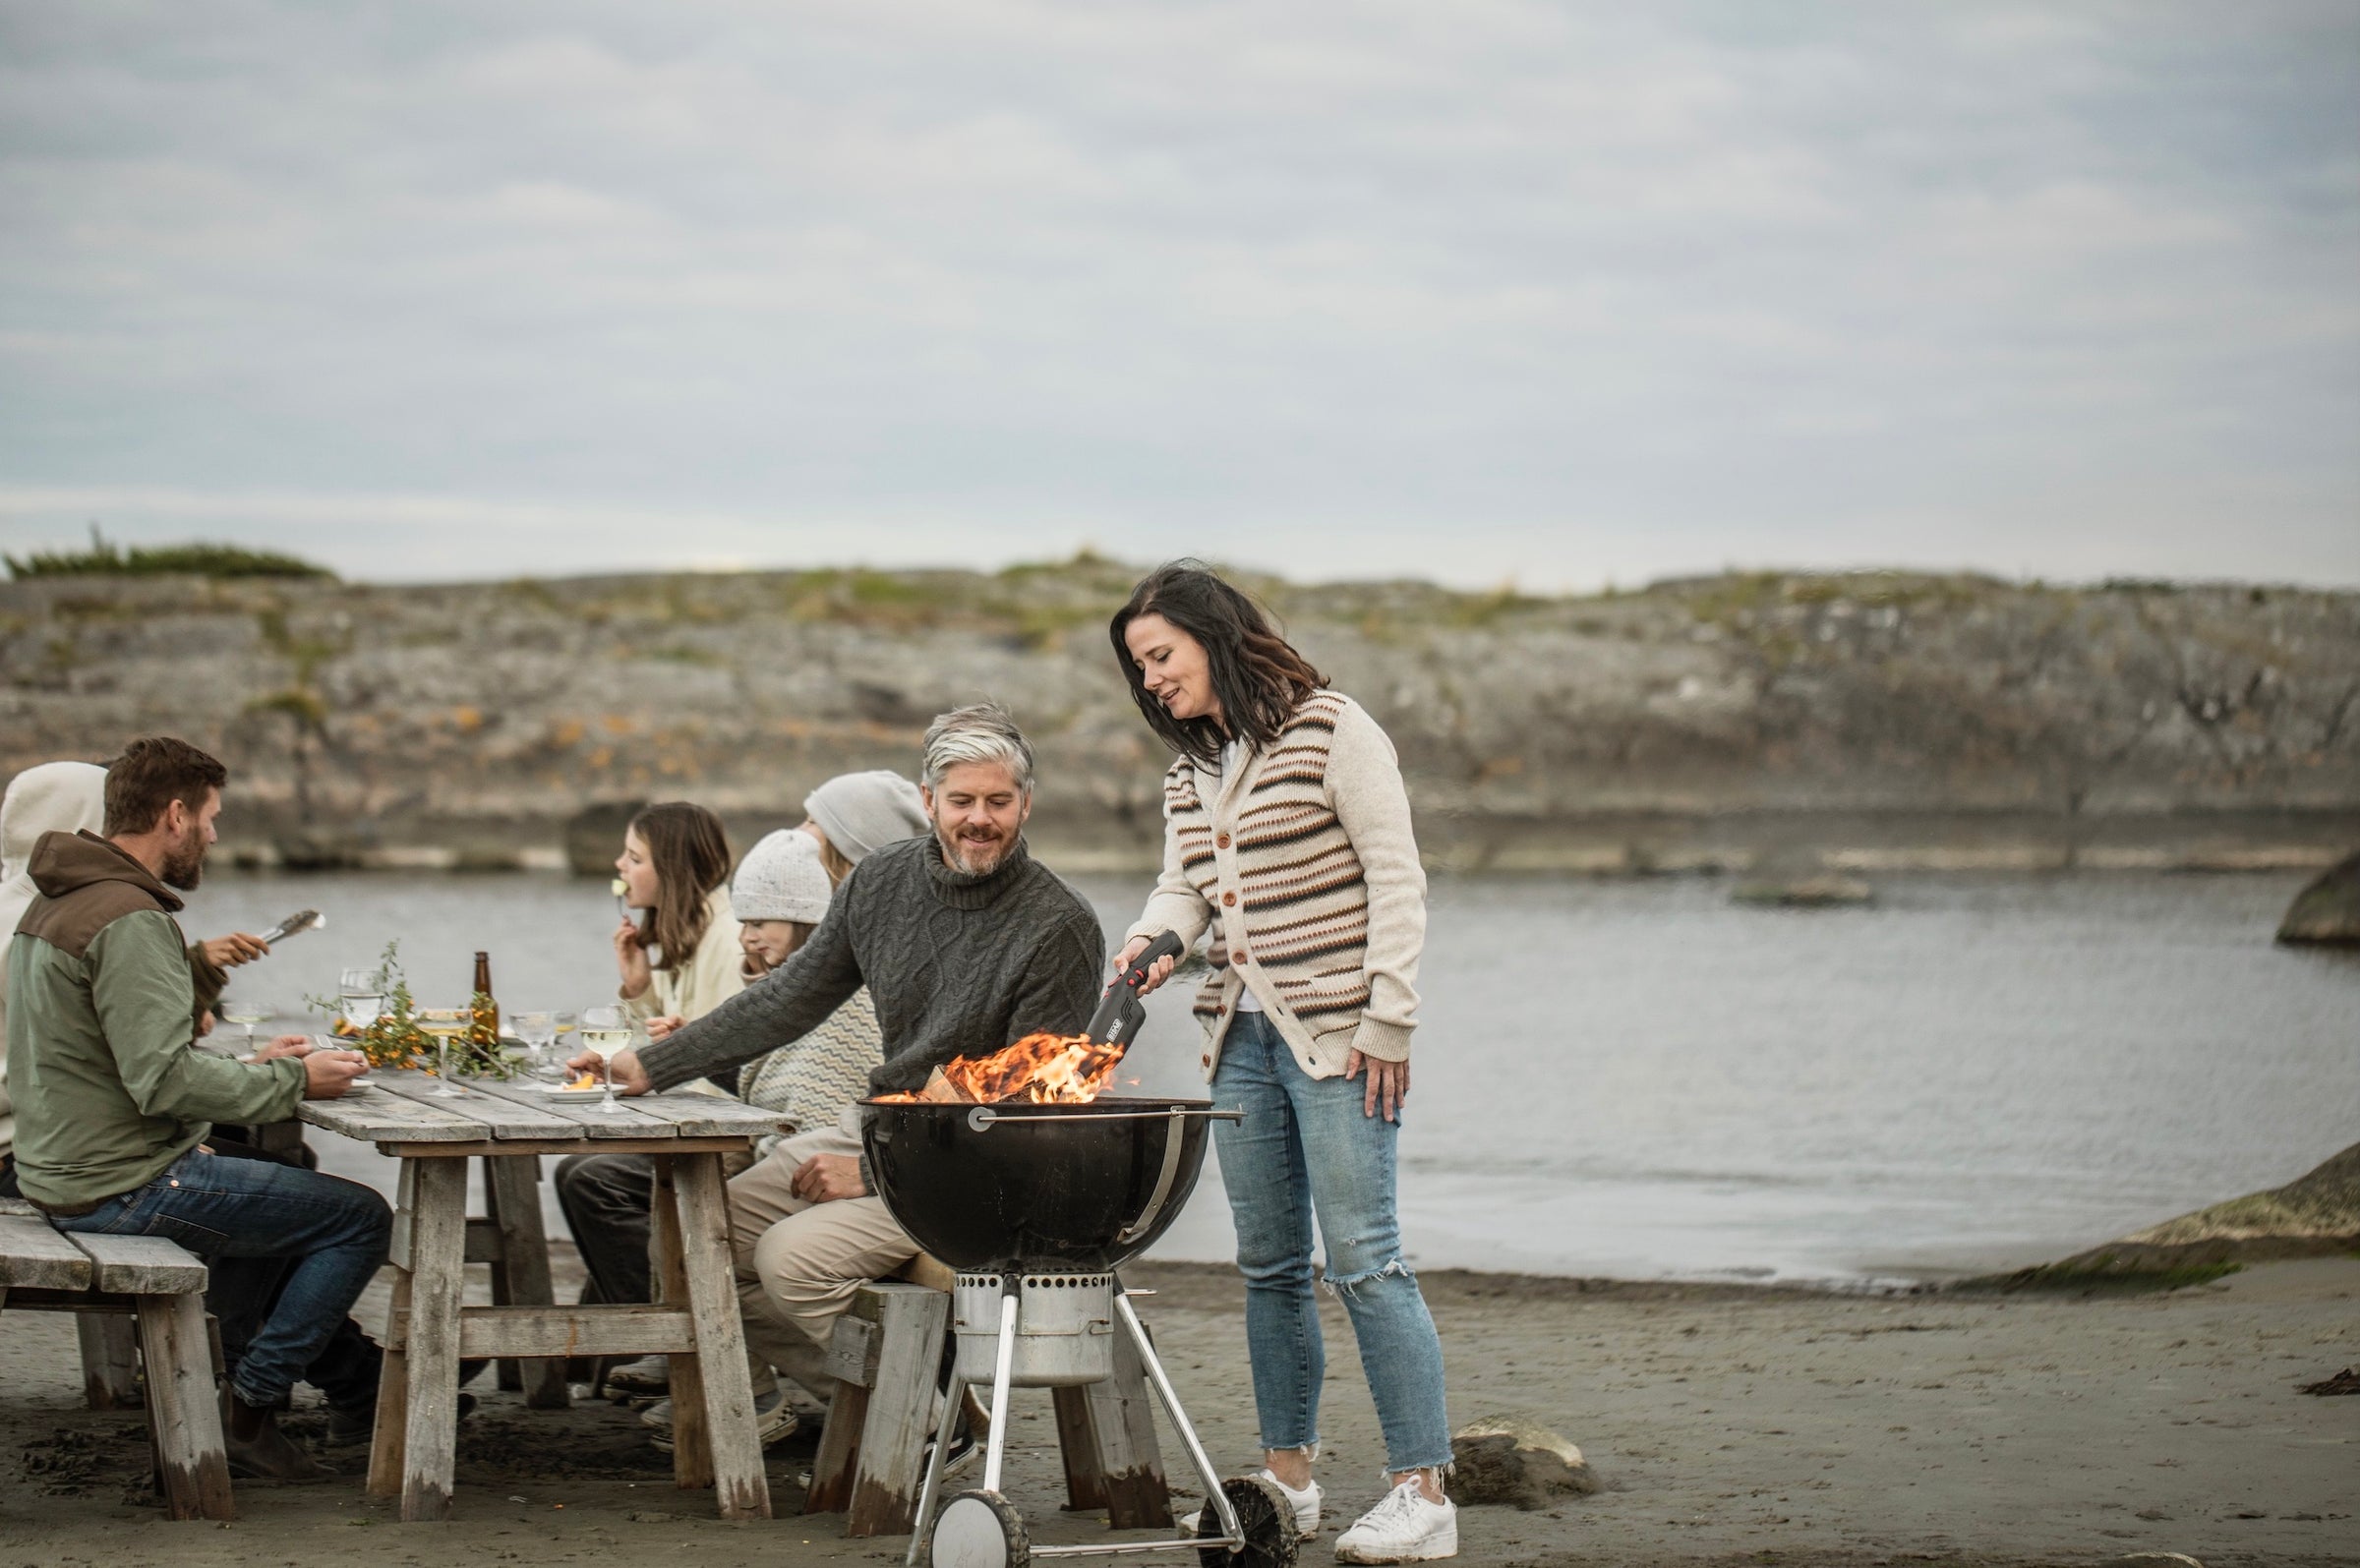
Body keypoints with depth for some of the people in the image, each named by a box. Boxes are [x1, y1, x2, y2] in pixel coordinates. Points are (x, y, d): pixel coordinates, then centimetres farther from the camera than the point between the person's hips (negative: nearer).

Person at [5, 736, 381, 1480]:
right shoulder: (129, 919, -20)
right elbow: (164, 1081, -26)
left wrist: (252, 1068, 12)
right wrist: (294, 1080, -15)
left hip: (63, 1169, 11)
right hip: (126, 1187, -11)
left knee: (286, 1181, 27)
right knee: (360, 1217, -6)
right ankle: (248, 1406, -2)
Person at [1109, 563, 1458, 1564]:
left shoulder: (1331, 732, -6)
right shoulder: (1188, 774, 16)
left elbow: (1395, 879, -9)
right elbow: (1185, 888, 12)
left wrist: (1388, 1021, -15)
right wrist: (1149, 943, -11)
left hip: (1335, 1034, -7)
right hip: (1242, 1036, 7)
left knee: (1363, 1259, -11)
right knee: (1269, 1267, 9)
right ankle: (1289, 1479, 16)